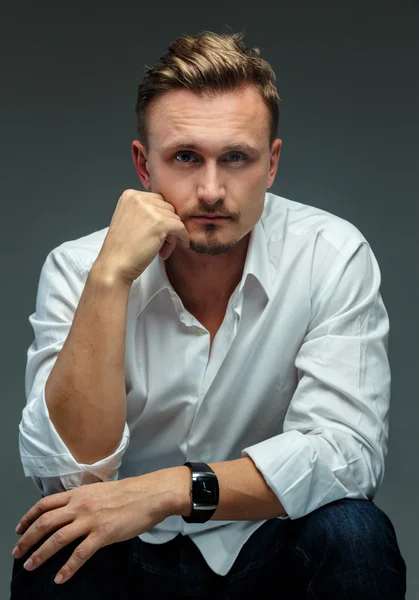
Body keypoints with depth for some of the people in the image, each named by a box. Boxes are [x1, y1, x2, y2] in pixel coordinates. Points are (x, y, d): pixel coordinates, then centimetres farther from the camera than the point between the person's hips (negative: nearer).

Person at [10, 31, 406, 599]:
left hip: (270, 547, 0)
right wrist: (110, 278, -31)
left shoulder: (333, 255, -14)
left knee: (356, 536, -31)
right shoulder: (76, 267, -12)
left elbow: (350, 449, -21)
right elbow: (69, 475, -23)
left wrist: (174, 489, -32)